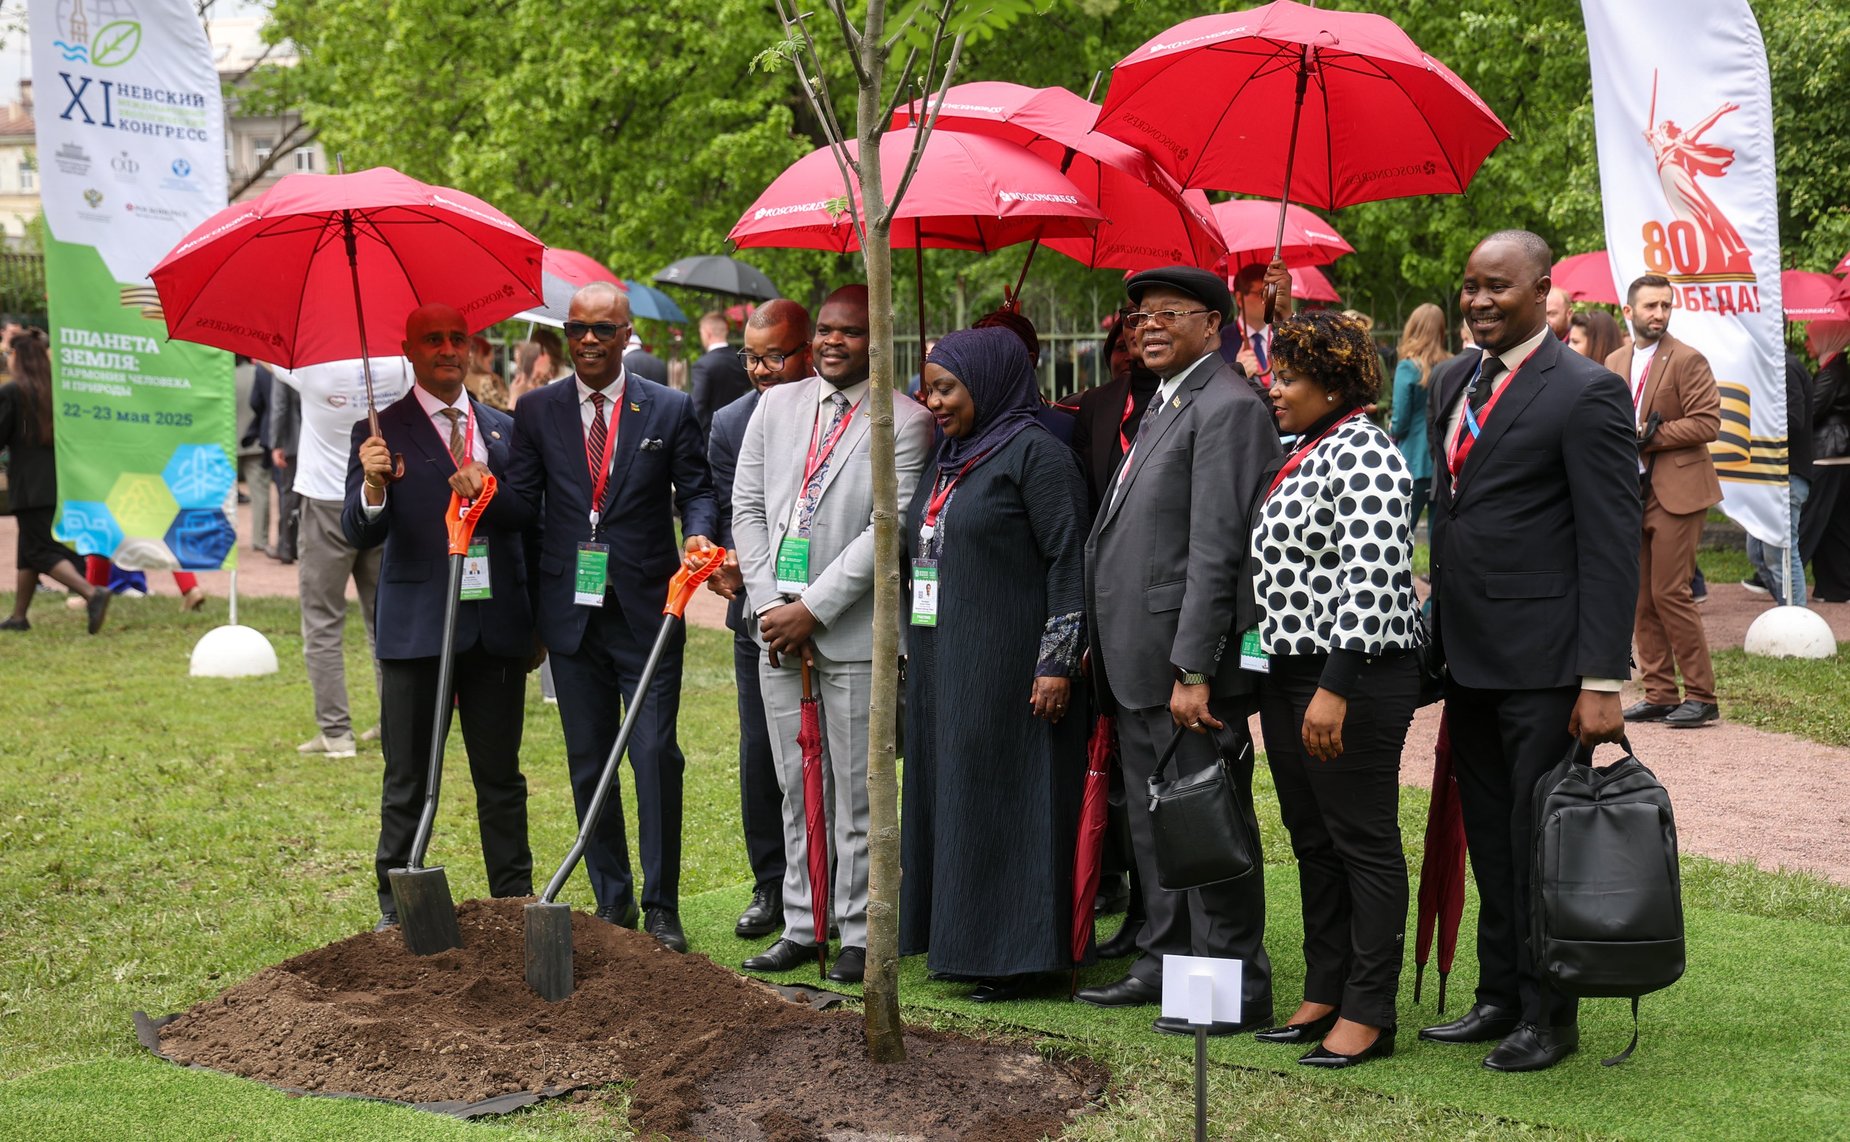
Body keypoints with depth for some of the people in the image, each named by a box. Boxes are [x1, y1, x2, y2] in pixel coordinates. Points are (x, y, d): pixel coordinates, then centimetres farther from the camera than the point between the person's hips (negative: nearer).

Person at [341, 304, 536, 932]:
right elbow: (359, 534, -7)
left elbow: (534, 516, 7)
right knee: (408, 782, 4)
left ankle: (514, 899, 17)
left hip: (497, 626, 3)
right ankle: (397, 909, 12)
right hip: (417, 628, -3)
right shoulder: (382, 431, 1)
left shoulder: (503, 428, 12)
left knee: (501, 776, 10)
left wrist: (489, 492, -12)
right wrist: (373, 486, -27)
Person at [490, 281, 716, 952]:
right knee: (588, 765, 8)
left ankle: (661, 908, 2)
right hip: (571, 613, 2)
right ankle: (611, 903, 19)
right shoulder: (536, 411, 6)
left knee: (655, 757, -8)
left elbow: (695, 488, 5)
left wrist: (699, 534, -17)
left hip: (647, 613, -2)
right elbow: (523, 503, 5)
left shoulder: (670, 410, 3)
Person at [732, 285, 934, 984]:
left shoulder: (905, 422, -5)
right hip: (778, 631, 5)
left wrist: (812, 609, -15)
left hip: (854, 636, -5)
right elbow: (747, 506, 9)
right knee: (796, 788, 12)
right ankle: (802, 925, 20)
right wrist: (771, 606, -2)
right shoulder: (776, 406, 11)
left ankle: (859, 933, 9)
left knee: (857, 793, 1)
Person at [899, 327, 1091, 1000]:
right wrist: (915, 655, 17)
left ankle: (1016, 955, 3)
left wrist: (1057, 663, -19)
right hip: (942, 666, 9)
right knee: (952, 795, 10)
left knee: (1006, 796, -3)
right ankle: (963, 938, 18)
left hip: (1008, 667, -8)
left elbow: (1069, 560, -15)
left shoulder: (1035, 453, -11)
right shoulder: (950, 458, 14)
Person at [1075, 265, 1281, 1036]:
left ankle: (1235, 988, 6)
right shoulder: (1161, 407, 18)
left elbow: (1216, 551, -19)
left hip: (1189, 664, -10)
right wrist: (1107, 654, 16)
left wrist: (1193, 670, -23)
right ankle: (1166, 961, 29)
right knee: (1152, 823, 17)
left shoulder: (1227, 408, -13)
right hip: (1138, 665, 10)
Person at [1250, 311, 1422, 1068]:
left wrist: (1336, 687, -25)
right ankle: (1323, 995, 23)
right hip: (1290, 672, 10)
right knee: (1312, 842, 14)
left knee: (1364, 843, -2)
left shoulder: (1363, 456, -14)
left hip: (1353, 681, -10)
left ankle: (1369, 1014, 4)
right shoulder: (1301, 454, 15)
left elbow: (1370, 580, -22)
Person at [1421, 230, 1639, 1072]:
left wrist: (1603, 680, -18)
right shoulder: (1457, 386, 13)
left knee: (1540, 843, 0)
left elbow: (1612, 546, -14)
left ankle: (1549, 1017, 12)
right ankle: (1499, 997, 25)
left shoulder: (1587, 393, -11)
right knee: (1490, 838, 15)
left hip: (1542, 665, -7)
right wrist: (1440, 639, 12)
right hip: (1469, 656, 7)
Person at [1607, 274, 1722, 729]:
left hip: (1676, 492, -7)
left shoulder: (1688, 361, -6)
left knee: (1670, 593, -9)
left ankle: (1701, 696, -1)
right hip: (1631, 492, 7)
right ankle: (1659, 695, 13)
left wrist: (1650, 436, -15)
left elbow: (1708, 423, -13)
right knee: (1640, 598, 7)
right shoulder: (1615, 363, 13)